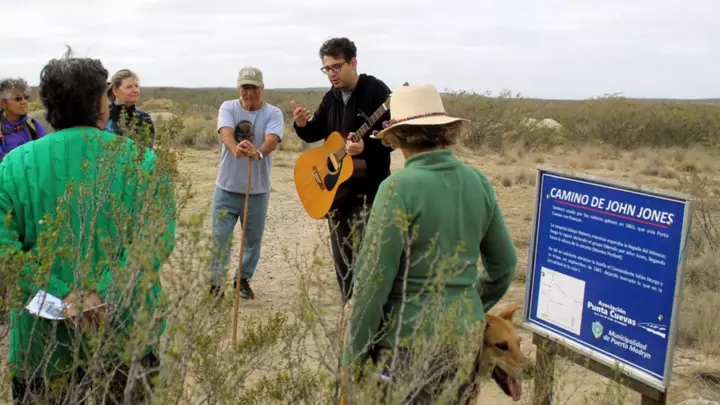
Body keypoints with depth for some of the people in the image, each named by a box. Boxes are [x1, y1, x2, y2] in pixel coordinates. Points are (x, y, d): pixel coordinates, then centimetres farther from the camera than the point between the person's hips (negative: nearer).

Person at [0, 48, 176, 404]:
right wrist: (104, 293, -22)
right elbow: (157, 237, -18)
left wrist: (61, 296, -16)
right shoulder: (140, 162, -6)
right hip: (126, 335, 0)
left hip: (43, 339, 1)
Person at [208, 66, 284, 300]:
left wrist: (259, 153, -49)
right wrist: (235, 149, -49)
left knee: (253, 239, 12)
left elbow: (272, 139, -25)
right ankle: (215, 282, 15)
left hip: (258, 189, 1)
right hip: (227, 187, 0)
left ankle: (243, 279, 31)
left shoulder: (273, 113, -5)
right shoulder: (228, 108, -4)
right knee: (220, 237, 2)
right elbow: (225, 132, -25)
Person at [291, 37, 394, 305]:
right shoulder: (331, 97, 11)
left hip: (369, 187, -8)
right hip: (334, 187, 8)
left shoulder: (376, 91, -11)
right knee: (341, 255, 14)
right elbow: (315, 134, 14)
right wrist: (302, 124, -9)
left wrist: (366, 146, -33)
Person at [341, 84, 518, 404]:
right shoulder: (477, 182, 0)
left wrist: (353, 358, -7)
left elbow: (374, 278, -17)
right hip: (467, 332, 6)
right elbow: (504, 265, 10)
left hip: (412, 336, -6)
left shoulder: (400, 187, -17)